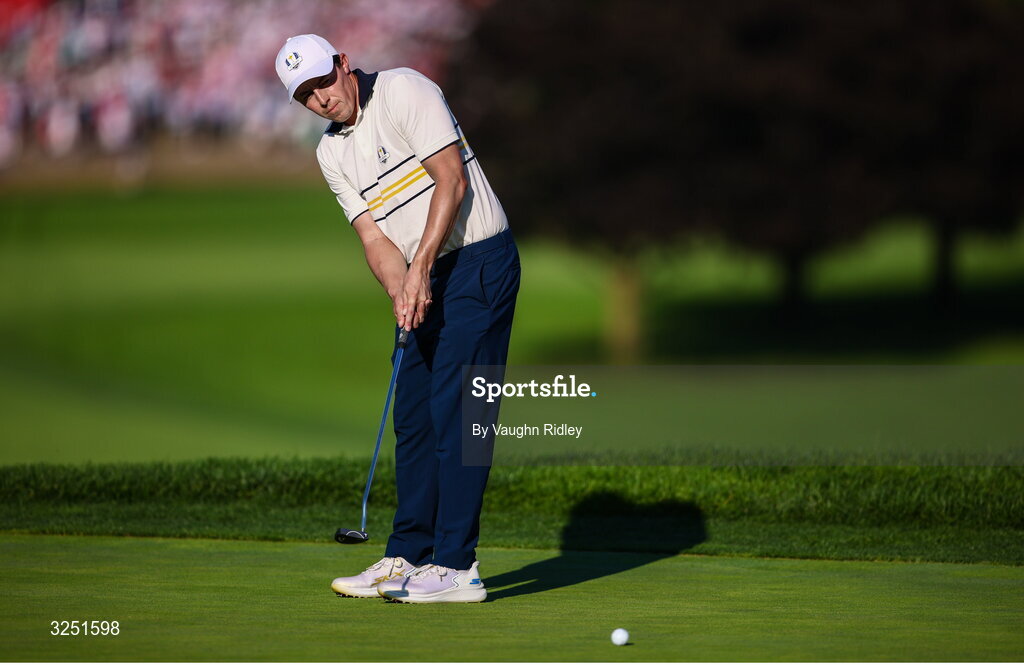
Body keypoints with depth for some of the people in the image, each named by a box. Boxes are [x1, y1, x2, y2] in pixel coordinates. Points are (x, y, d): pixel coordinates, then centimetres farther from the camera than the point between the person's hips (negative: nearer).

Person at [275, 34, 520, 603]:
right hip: (422, 282, 8)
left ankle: (457, 566, -13)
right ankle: (408, 558, 15)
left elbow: (452, 178, -17)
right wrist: (401, 294, -15)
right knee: (413, 417, 8)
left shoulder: (405, 92, -12)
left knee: (454, 410, -12)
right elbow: (373, 235, 4)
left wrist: (421, 267, -21)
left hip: (478, 263, -8)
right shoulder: (332, 154, 10)